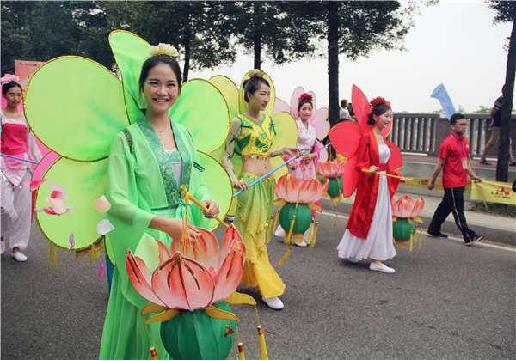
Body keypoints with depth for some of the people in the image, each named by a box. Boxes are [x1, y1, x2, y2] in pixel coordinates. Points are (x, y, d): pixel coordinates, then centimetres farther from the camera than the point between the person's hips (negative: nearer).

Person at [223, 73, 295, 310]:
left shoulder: (268, 120, 12)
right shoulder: (239, 122, -6)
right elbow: (226, 156, -6)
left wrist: (279, 151, 7)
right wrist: (233, 178, -21)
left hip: (268, 182, 7)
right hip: (250, 183, -7)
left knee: (260, 233, 13)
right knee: (253, 233, -2)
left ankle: (248, 276, 29)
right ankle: (268, 289, 2)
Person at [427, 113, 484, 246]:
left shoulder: (465, 140, 10)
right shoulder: (447, 143, -14)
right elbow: (440, 164, -11)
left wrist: (472, 174, 10)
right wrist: (432, 181, -7)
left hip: (461, 181, 8)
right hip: (452, 183, -8)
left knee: (445, 206, 16)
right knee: (458, 211, -3)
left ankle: (433, 230, 27)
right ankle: (469, 237, -2)